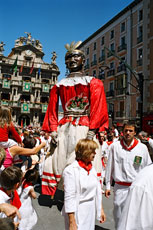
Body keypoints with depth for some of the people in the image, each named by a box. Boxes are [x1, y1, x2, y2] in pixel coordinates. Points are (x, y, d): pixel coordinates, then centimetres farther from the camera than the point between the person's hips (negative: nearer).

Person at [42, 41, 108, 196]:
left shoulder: (93, 83, 7)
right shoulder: (58, 86, 15)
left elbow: (98, 108, -5)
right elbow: (52, 111, 11)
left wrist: (92, 131, -15)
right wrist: (53, 131, -1)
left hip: (84, 129, -2)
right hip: (63, 130, 3)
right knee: (58, 163, 3)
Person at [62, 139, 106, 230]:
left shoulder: (92, 168, 3)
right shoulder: (71, 170, -19)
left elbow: (97, 190, 11)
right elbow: (69, 197, -17)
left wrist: (101, 209, 15)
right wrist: (72, 222, -15)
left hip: (91, 211, 6)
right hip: (77, 212, -6)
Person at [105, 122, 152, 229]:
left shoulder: (142, 147, -3)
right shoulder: (115, 146, -3)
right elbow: (109, 167, 4)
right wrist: (108, 185, 6)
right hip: (120, 187, 1)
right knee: (119, 216, 13)